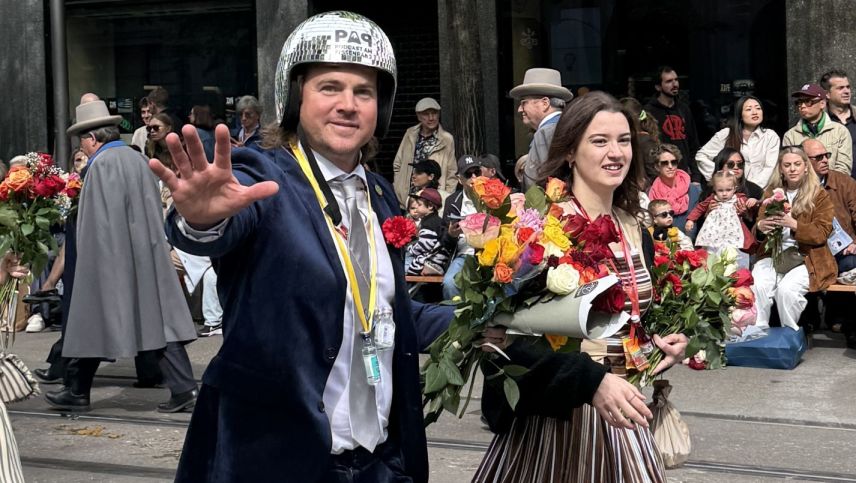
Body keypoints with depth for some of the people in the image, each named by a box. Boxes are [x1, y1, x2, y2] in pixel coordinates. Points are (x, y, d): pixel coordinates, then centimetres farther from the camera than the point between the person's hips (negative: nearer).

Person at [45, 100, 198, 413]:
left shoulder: (101, 165, -14)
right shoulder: (137, 158, 10)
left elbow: (99, 222, -17)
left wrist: (92, 264, -11)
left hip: (111, 259, -7)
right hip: (147, 256, 7)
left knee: (93, 324, 6)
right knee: (155, 319, 4)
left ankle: (77, 392, 18)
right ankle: (183, 388, -3)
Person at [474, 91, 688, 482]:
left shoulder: (635, 231, 7)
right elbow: (509, 335, -22)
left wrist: (668, 341, 1)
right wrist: (591, 381, -30)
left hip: (621, 417, 6)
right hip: (555, 416, -6)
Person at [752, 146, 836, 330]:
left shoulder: (820, 195, 4)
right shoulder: (770, 193, 15)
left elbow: (822, 233, -5)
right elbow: (757, 233, 13)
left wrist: (794, 224, -22)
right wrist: (760, 227, -13)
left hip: (806, 257, -3)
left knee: (786, 289, -32)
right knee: (757, 286, -28)